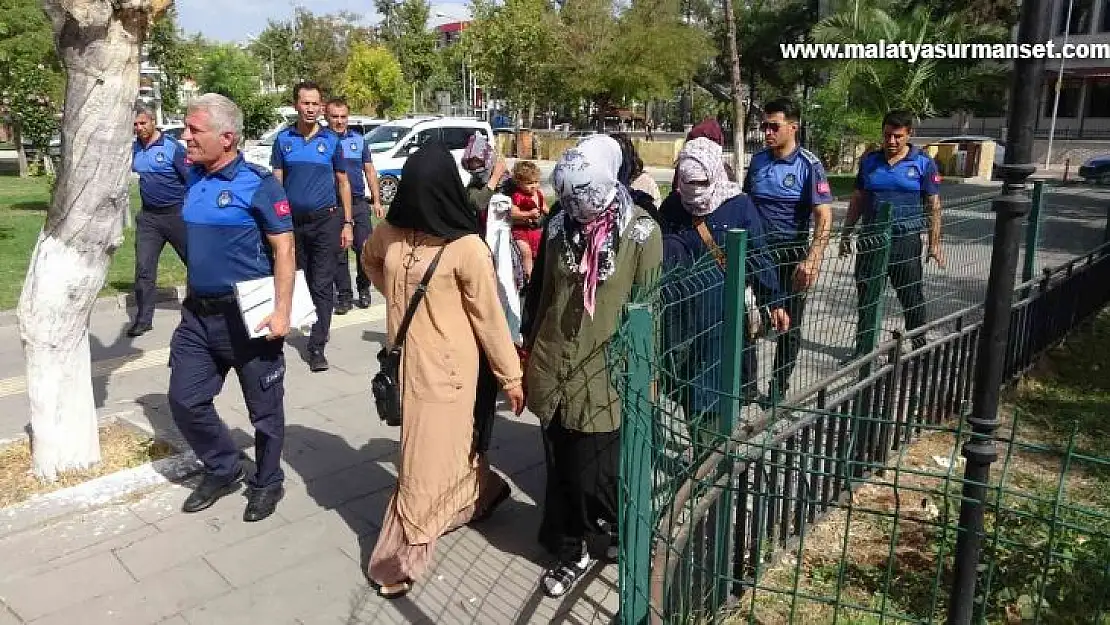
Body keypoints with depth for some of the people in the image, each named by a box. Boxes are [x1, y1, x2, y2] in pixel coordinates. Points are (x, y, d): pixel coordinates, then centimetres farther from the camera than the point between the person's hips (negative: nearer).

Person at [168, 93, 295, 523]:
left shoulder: (258, 184, -14)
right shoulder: (194, 178, 6)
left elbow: (284, 250, -15)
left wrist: (281, 311, -20)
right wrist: (192, 297, 19)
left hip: (246, 316, -7)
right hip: (198, 313, 7)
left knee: (264, 408, 8)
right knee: (185, 400, 11)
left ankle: (267, 483, 28)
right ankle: (223, 470, 32)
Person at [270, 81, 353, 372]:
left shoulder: (331, 140, 3)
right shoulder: (283, 139, 5)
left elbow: (343, 182, 7)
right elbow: (276, 181, 7)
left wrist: (347, 223, 2)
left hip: (325, 220, -2)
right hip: (292, 221, 2)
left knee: (322, 286, -5)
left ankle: (317, 347, -2)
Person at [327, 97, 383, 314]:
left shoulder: (359, 139, 11)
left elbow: (370, 171, 15)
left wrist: (377, 201, 9)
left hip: (359, 203, 2)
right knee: (338, 252, 3)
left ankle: (364, 289, 18)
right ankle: (344, 295, 12)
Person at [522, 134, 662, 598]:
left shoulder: (641, 231, -11)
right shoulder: (559, 226, 3)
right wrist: (530, 354, 16)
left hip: (603, 377, -4)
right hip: (554, 372, 4)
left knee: (593, 476, 3)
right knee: (561, 471, 15)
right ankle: (570, 551, 35)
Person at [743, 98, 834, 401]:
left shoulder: (809, 166, -11)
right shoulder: (758, 160, 4)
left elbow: (824, 218, -18)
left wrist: (812, 260, -31)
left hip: (791, 255, -4)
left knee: (789, 325, 7)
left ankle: (779, 389, 22)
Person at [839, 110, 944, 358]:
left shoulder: (923, 163, -2)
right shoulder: (869, 161, 7)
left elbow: (933, 206, 0)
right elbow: (857, 200, 12)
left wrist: (935, 244, -4)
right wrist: (846, 235, 10)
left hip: (906, 241, -2)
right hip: (870, 239, 3)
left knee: (912, 297, 8)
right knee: (866, 298, 7)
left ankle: (920, 346, 26)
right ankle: (863, 350, 17)